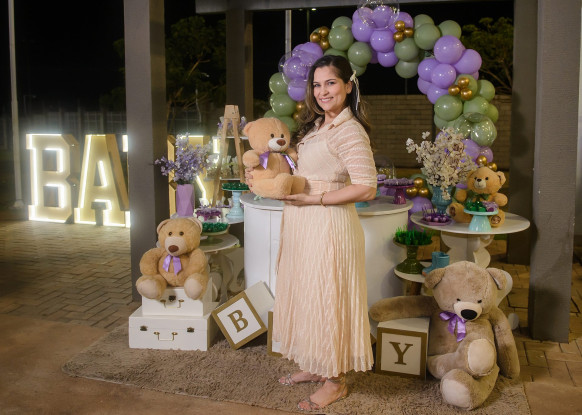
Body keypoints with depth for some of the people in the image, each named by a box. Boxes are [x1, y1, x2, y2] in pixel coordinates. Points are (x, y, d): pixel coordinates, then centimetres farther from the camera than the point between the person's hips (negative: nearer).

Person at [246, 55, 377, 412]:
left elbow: (366, 188, -23)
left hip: (328, 226, -9)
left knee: (327, 298, 2)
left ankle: (336, 382, 20)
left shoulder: (349, 131, -16)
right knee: (307, 295, 18)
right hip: (303, 225, 9)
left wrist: (314, 199, -21)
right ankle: (316, 366, 35)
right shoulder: (317, 125, 12)